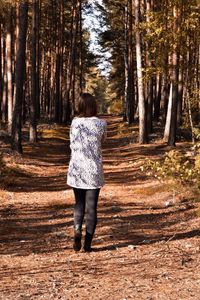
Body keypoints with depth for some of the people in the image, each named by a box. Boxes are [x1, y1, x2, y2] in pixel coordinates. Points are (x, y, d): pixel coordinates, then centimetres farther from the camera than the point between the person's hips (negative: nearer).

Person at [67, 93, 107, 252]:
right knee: (91, 206, 7)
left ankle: (77, 231, -8)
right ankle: (88, 243, 7)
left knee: (79, 204, 16)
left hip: (76, 169, 1)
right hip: (94, 170, -1)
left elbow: (73, 145, 7)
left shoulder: (74, 123, -3)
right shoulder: (101, 123, -6)